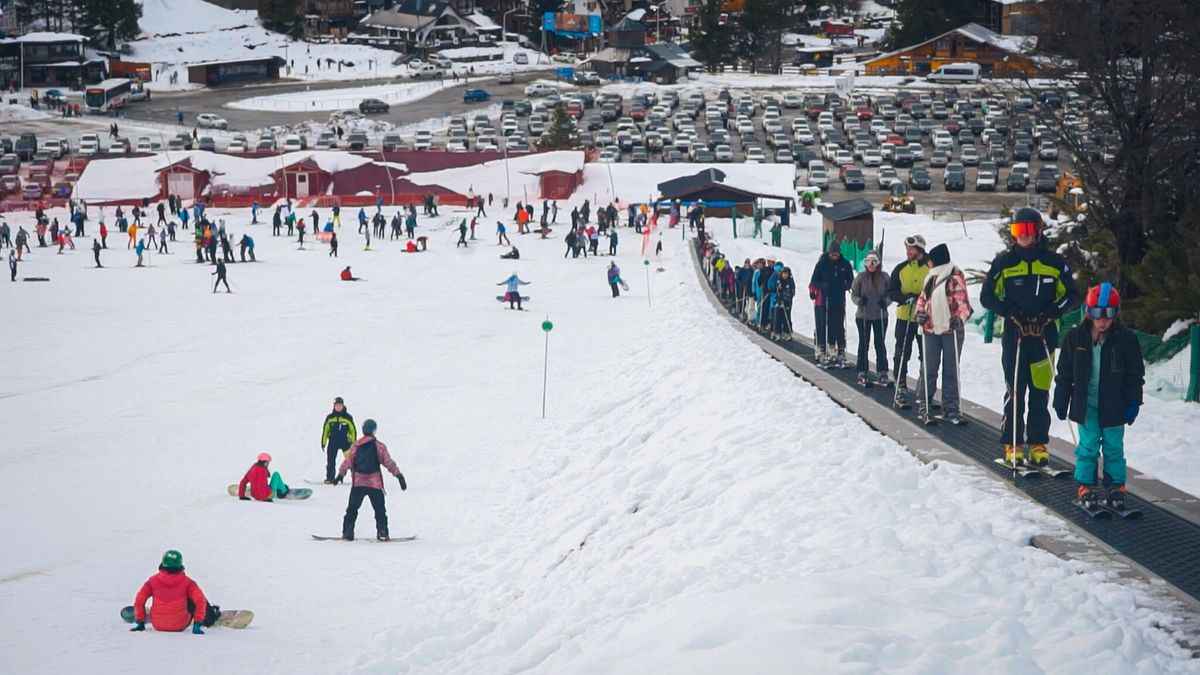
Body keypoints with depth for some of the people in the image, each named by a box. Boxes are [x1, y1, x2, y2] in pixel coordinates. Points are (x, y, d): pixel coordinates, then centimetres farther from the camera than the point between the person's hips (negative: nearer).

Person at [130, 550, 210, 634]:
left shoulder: (153, 581, -7)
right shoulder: (187, 583, -11)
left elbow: (139, 601, -8)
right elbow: (200, 601, -17)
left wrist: (139, 622, 3)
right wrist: (198, 624, -11)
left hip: (158, 626, 2)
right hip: (180, 626, -2)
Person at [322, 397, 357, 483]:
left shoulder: (348, 417, -2)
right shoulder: (330, 417, 2)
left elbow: (353, 431, 3)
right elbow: (325, 430, 9)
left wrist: (354, 443, 0)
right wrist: (323, 442, 7)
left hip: (345, 442, -2)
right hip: (333, 443, 2)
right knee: (330, 461, 2)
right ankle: (329, 478, 12)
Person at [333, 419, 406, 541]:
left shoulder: (355, 446, 3)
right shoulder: (379, 446, -4)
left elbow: (347, 462, 6)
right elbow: (388, 462, -5)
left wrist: (340, 475, 19)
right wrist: (399, 475, -2)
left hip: (358, 483, 2)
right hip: (375, 484, -2)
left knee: (352, 509, 10)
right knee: (379, 509, 7)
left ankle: (348, 532, 5)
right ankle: (382, 532, 0)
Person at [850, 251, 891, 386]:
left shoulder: (884, 277, -3)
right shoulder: (861, 277, -5)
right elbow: (854, 295, 1)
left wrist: (885, 301, -16)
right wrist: (859, 301, -19)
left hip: (880, 315, 0)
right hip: (863, 315, 0)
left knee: (880, 344, 4)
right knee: (864, 344, 6)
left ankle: (882, 373, 11)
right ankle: (863, 373, 14)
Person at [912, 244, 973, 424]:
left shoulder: (955, 277, -8)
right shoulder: (931, 277, 13)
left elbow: (962, 301, -14)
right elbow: (923, 297, 19)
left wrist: (960, 317, -31)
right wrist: (919, 311, -1)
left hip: (951, 329, -5)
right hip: (931, 328, 5)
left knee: (951, 369, 3)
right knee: (928, 368, 5)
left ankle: (950, 408, 9)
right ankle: (923, 403, 15)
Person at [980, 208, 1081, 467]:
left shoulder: (1055, 262, 5)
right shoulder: (1004, 262, 4)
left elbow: (1073, 296, 8)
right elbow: (987, 296, 6)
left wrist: (1050, 313, -7)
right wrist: (1012, 313, -8)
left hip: (1045, 336, 1)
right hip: (1014, 336, -1)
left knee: (1040, 392, 2)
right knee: (1015, 392, -3)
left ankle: (1038, 444, 7)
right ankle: (1012, 445, 1)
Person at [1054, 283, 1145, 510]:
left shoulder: (1126, 338, -5)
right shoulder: (1076, 337, -3)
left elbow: (1135, 374, 0)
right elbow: (1064, 373, 4)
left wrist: (1133, 402, -6)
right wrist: (1061, 402, 5)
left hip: (1113, 405, 0)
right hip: (1086, 404, 0)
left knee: (1114, 446, 6)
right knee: (1088, 445, 1)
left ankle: (1116, 487, 16)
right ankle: (1085, 487, 10)